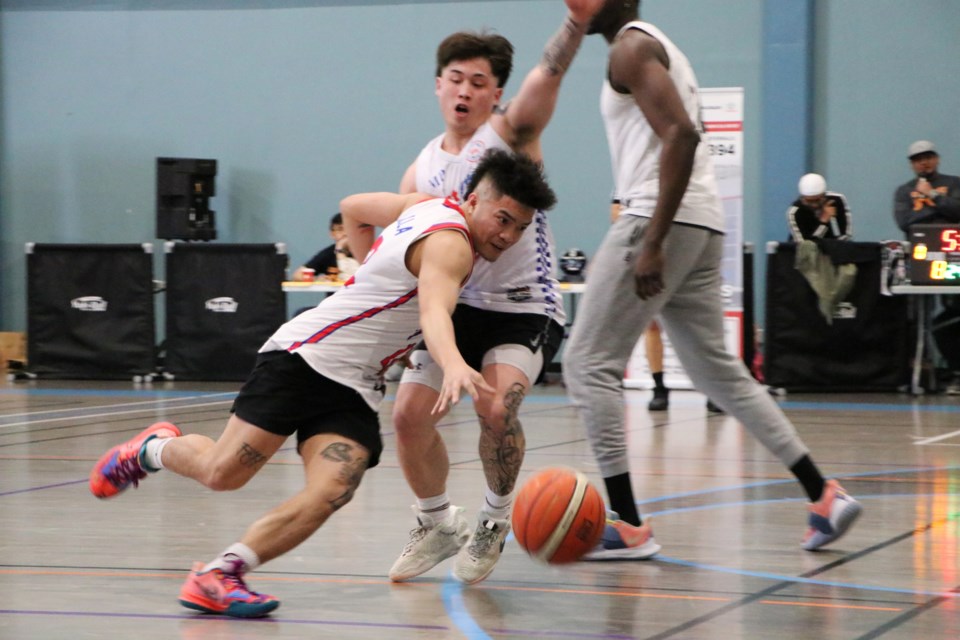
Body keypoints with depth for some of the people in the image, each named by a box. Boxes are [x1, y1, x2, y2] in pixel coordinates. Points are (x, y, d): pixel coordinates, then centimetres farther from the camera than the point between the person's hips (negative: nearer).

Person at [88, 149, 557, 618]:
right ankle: (151, 450, 26)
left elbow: (353, 205, 25)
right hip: (305, 356, -9)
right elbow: (434, 311, -39)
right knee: (223, 472, -7)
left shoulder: (428, 206, 9)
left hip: (356, 388, 9)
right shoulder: (449, 244, -18)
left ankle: (216, 577, -15)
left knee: (329, 494, -16)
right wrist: (453, 365, -58)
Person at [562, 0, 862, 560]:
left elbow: (681, 135, -20)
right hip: (704, 225, 10)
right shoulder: (661, 48, 24)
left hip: (662, 219, -10)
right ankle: (823, 495, 12)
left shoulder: (631, 47, -7)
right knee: (717, 369, 15)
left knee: (589, 363, -5)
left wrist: (652, 243, -25)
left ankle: (627, 525, -8)